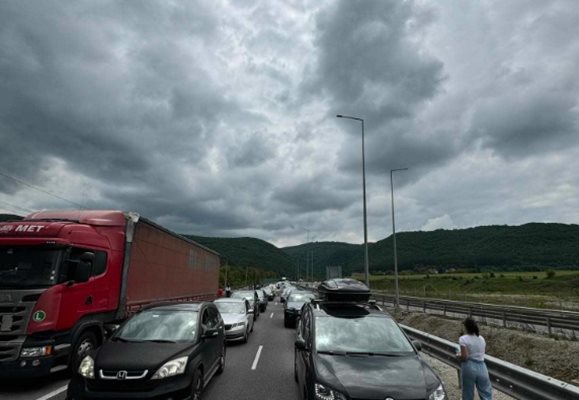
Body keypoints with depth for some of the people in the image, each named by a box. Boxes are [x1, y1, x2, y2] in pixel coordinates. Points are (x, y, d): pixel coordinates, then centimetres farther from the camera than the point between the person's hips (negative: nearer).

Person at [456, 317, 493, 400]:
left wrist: (458, 356, 3)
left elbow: (464, 357, -17)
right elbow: (481, 353, 11)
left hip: (469, 367, -4)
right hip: (481, 367, 4)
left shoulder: (463, 339, -12)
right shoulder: (481, 338, 6)